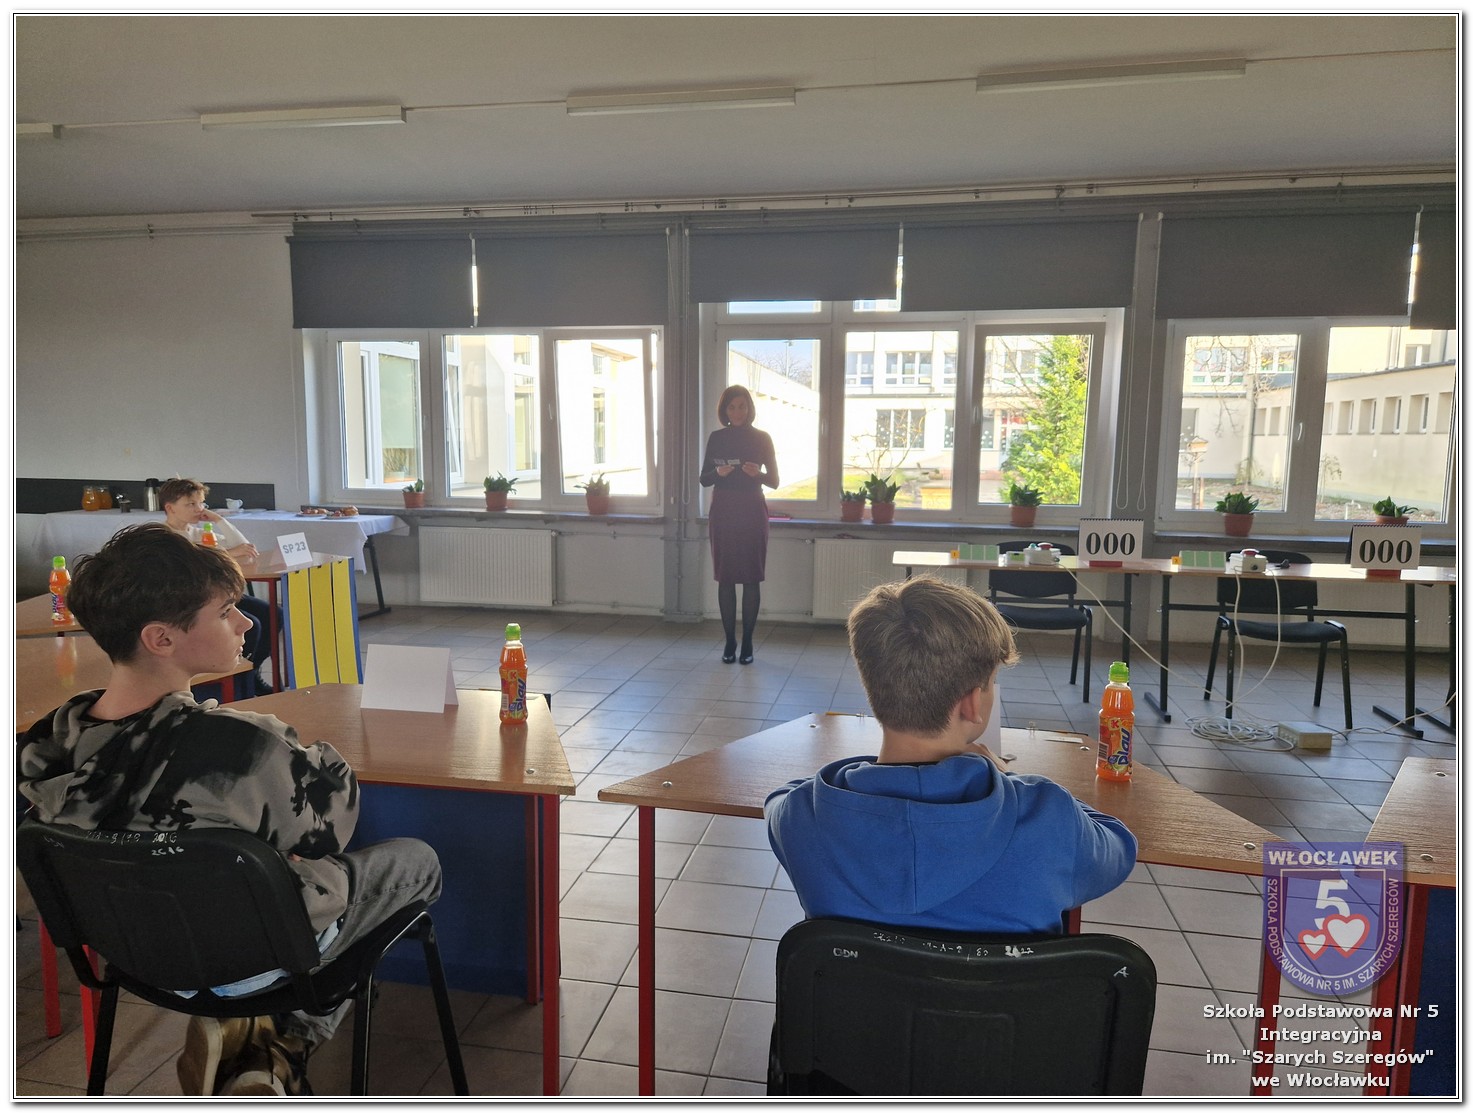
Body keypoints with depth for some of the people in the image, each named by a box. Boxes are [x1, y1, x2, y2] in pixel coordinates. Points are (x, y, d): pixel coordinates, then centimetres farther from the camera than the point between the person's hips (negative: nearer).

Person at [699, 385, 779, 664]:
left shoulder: (761, 439, 3)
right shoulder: (717, 438, 7)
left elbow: (774, 481, 3)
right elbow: (703, 479, 7)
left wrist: (758, 473, -17)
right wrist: (718, 472, -14)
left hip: (752, 514, -1)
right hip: (723, 513, 1)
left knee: (751, 578, -1)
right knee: (725, 577, 1)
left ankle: (747, 643, 6)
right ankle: (730, 642, 9)